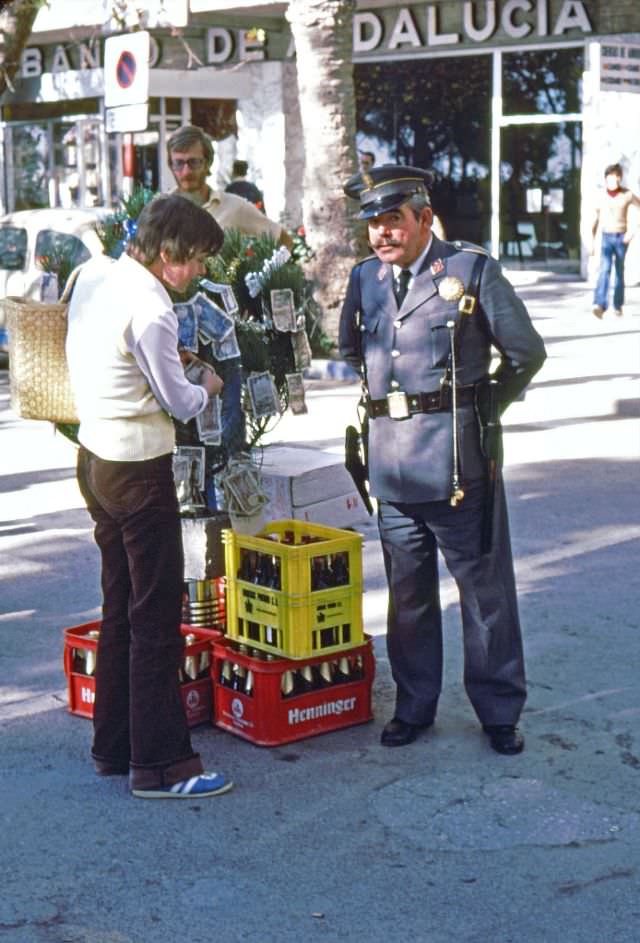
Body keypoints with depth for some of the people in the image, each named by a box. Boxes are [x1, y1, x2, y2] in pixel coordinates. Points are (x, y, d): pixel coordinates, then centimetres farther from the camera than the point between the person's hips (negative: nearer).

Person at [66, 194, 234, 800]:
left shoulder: (92, 274, 5)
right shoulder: (150, 311, -21)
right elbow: (179, 404, -13)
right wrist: (208, 388, 8)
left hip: (94, 456, 9)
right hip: (138, 470, -9)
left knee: (119, 606, 16)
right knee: (157, 616, -2)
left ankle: (112, 747, 25)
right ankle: (158, 765, 3)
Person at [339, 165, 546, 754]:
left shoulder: (473, 270, -3)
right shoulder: (365, 279, 10)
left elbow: (527, 353, 2)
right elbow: (351, 350, 25)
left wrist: (482, 412, 8)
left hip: (460, 458, -4)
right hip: (392, 458, 5)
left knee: (485, 588, 4)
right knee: (407, 593, 13)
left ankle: (499, 711, 17)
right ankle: (414, 707, 26)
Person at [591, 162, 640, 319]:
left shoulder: (627, 194, -6)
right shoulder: (601, 197, 2)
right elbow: (596, 219, 12)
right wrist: (593, 241, 10)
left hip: (622, 238, -1)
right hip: (606, 239, 1)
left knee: (619, 272, 8)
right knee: (604, 270, -16)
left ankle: (618, 305, 25)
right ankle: (600, 305, -30)